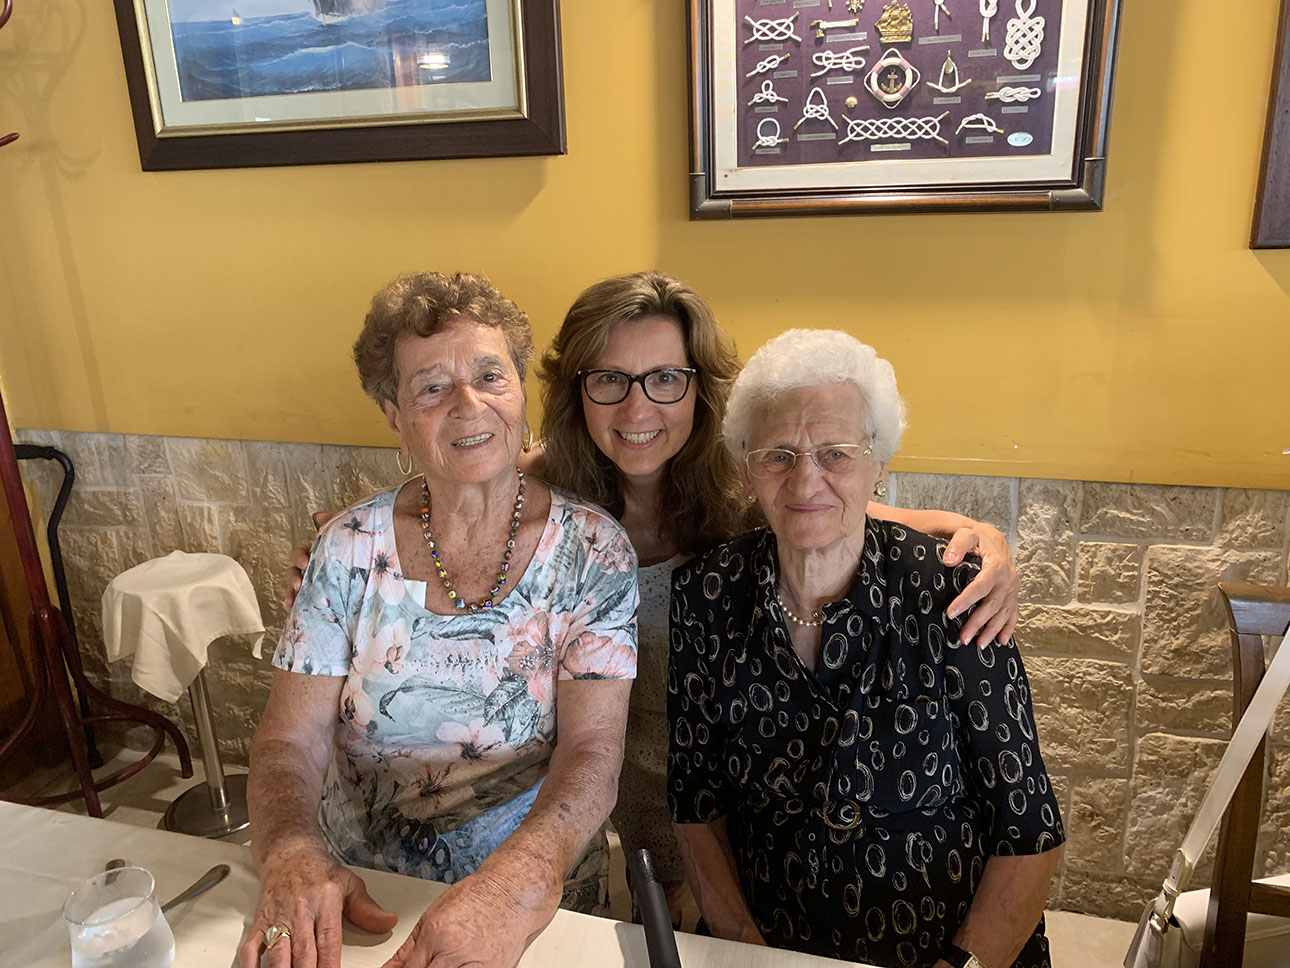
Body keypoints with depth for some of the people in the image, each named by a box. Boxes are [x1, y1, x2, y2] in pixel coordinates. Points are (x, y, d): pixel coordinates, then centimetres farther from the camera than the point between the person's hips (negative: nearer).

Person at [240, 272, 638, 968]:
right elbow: (288, 740, -4)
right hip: (355, 899, 4)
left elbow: (593, 749, -14)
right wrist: (291, 852, -23)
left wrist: (519, 880, -31)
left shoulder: (591, 550, -8)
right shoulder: (351, 549, -3)